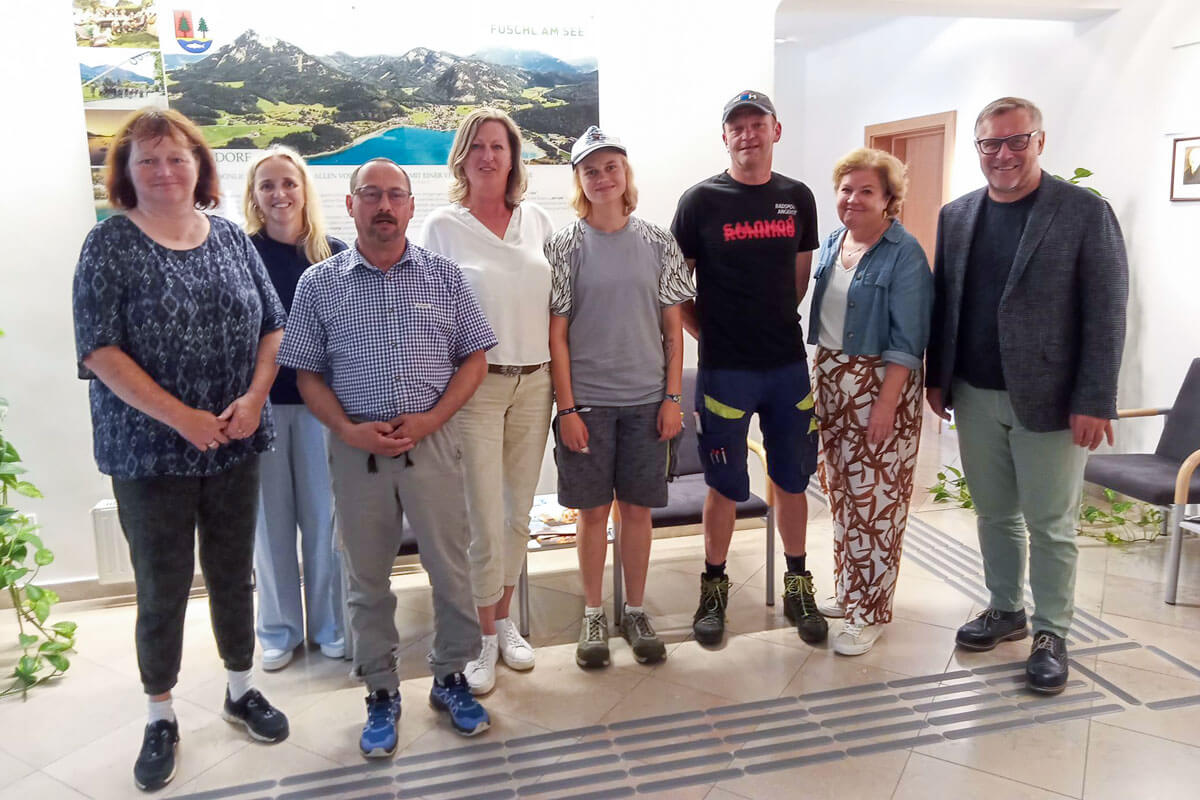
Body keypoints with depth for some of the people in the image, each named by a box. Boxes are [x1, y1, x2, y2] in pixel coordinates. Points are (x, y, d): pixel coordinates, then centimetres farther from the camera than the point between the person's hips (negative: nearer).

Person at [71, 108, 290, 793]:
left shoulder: (232, 238, 5)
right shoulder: (109, 245, -6)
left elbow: (273, 326, 5)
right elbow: (99, 349, -12)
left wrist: (254, 397, -10)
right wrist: (180, 417, -18)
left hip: (236, 445, 3)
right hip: (149, 451, -3)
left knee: (234, 573, 16)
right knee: (162, 590, 9)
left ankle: (242, 690, 36)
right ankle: (161, 719, 29)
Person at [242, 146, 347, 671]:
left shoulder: (335, 254, 2)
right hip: (261, 401, 0)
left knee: (324, 514, 7)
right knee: (271, 516, 8)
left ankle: (330, 625, 23)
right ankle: (279, 629, 24)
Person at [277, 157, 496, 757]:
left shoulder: (443, 275, 3)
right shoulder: (318, 284, 3)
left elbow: (475, 357, 4)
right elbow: (307, 373, 4)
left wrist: (430, 419, -9)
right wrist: (349, 430, -11)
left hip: (433, 441, 0)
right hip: (356, 449, 0)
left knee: (451, 570, 7)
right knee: (367, 579, 11)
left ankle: (451, 678, 29)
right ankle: (381, 694, 29)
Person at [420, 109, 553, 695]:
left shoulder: (537, 221, 9)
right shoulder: (443, 226, -1)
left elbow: (556, 300, 13)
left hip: (534, 382, 4)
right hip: (475, 383, -3)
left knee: (518, 512, 12)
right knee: (483, 517, -2)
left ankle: (504, 619, 30)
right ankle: (484, 637, 17)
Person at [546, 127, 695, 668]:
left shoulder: (657, 243, 4)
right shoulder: (564, 246, -1)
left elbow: (673, 329, 5)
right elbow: (557, 334, -4)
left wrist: (672, 398, -1)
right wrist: (567, 408, -8)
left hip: (646, 400, 2)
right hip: (587, 400, -1)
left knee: (637, 508, 9)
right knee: (593, 510, 7)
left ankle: (635, 611, 25)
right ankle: (593, 616, 23)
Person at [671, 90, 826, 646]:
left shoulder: (797, 198, 8)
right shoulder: (702, 200, -3)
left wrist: (777, 325, 8)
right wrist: (707, 333, -3)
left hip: (788, 364, 3)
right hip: (725, 368, -3)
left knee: (792, 480, 12)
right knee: (725, 487, 5)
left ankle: (798, 586, 28)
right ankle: (714, 589, 23)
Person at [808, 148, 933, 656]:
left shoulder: (904, 254, -12)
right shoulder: (831, 244, 10)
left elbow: (906, 339, -15)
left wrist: (887, 403, -20)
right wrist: (822, 375, 13)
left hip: (880, 385, -7)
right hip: (830, 379, 7)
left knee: (874, 499, -1)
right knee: (841, 492, 15)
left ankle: (869, 612, 11)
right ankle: (848, 591, 30)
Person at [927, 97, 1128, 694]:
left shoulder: (1085, 212, -7)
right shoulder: (957, 216, 8)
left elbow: (1106, 313, -9)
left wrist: (1093, 401, -13)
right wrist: (937, 377, 7)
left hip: (1048, 398, -4)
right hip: (975, 396, 4)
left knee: (1049, 525, 6)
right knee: (994, 513, 16)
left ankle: (1051, 634, 23)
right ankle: (1006, 610, 33)